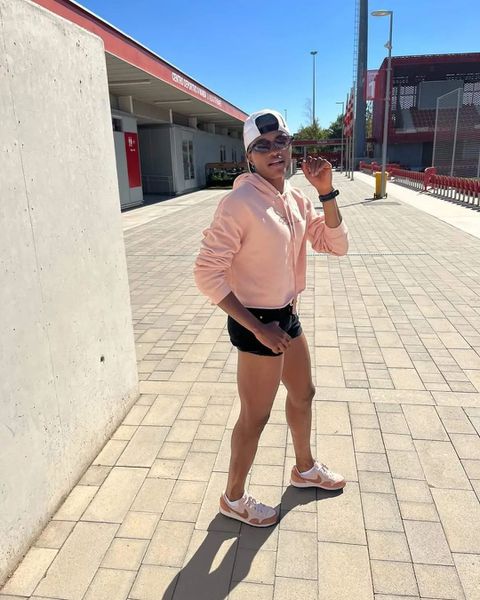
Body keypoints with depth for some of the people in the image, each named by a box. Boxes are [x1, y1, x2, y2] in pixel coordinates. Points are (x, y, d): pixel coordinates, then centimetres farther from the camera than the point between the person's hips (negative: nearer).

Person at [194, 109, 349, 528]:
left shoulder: (296, 198, 3)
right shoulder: (240, 203, -21)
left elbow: (336, 245, 4)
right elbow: (207, 273, -24)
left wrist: (327, 192, -9)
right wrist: (258, 327, -23)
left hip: (288, 316, 9)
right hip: (257, 323, -8)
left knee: (303, 394, 25)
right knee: (255, 417, 7)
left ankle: (305, 469, 52)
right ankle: (234, 498, 34)